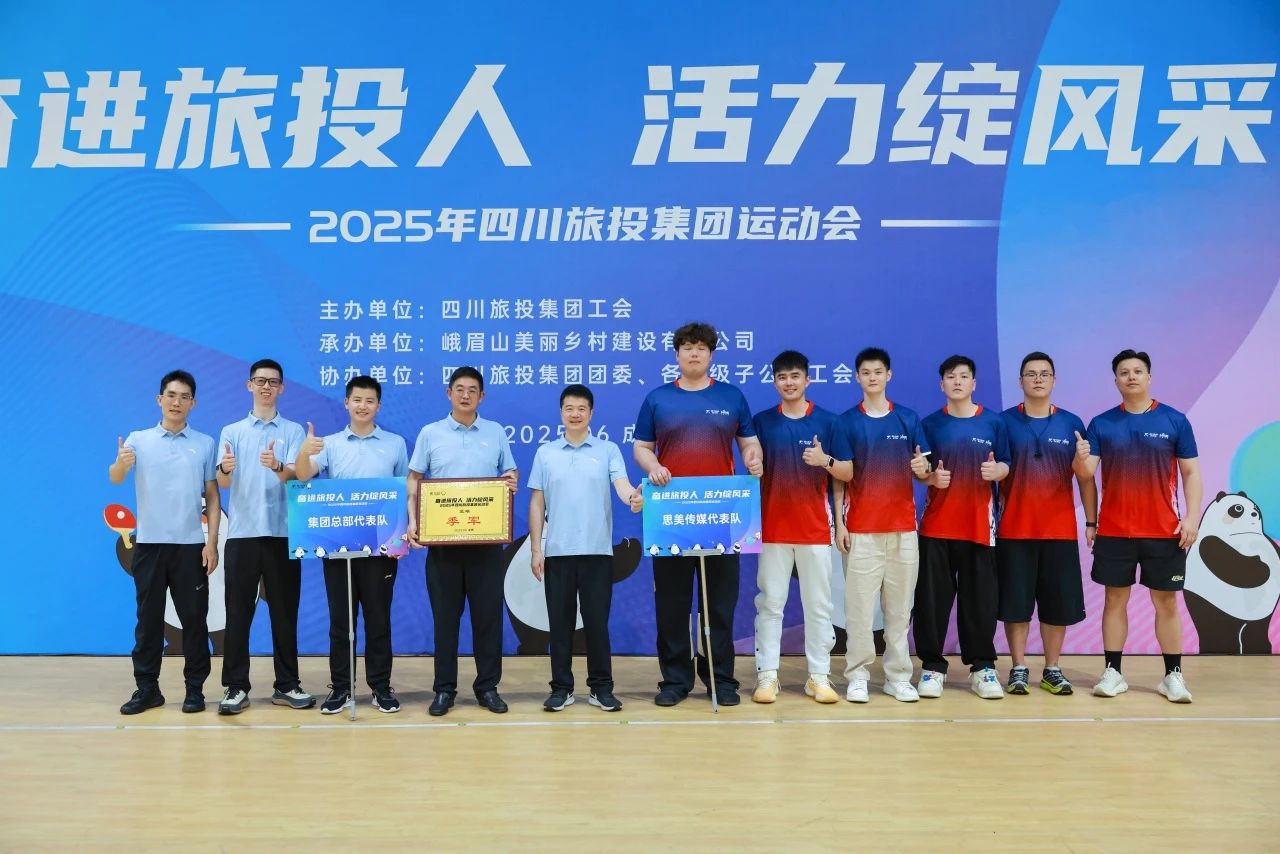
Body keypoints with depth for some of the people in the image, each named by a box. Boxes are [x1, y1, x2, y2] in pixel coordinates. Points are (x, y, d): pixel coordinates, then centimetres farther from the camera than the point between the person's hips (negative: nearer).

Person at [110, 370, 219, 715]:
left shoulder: (205, 443, 5)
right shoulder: (138, 439, 3)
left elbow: (212, 497, 5)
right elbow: (115, 479, -12)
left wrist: (212, 541, -3)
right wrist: (120, 463, -36)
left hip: (190, 544, 0)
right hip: (149, 543, 0)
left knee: (194, 618, 3)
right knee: (148, 618, 6)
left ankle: (195, 688, 12)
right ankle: (147, 687, 16)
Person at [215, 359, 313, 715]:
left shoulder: (293, 430, 7)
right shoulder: (232, 431, 9)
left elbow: (295, 476, -7)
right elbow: (223, 483, -1)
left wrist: (278, 466, -30)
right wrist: (225, 469, -25)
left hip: (282, 532, 0)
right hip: (242, 532, 1)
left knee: (285, 611, 4)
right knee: (238, 612, 1)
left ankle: (287, 685, 13)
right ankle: (236, 687, 9)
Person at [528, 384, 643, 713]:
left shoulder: (608, 450, 4)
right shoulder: (545, 453, 8)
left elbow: (621, 483, -10)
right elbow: (537, 504, 8)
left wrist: (633, 497, -34)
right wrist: (535, 548, 2)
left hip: (597, 550, -1)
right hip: (557, 551, 1)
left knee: (597, 620, 3)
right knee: (560, 621, 6)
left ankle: (601, 687, 13)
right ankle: (561, 687, 15)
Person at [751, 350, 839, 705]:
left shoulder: (827, 421, 3)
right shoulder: (761, 421, 5)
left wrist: (824, 461, -17)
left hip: (815, 527, 0)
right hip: (773, 527, 0)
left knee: (818, 604, 4)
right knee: (769, 603, 2)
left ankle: (819, 676, 12)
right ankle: (767, 675, 8)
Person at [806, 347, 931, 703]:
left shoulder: (909, 419, 7)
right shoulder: (847, 421, 3)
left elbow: (923, 474, 6)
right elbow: (844, 475, 0)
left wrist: (923, 468, -15)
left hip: (903, 526, 2)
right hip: (861, 528, -2)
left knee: (900, 606, 6)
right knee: (859, 605, -2)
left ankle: (898, 676, 14)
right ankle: (857, 676, 6)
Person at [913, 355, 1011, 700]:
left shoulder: (993, 422, 6)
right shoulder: (930, 424, 5)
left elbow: (1006, 466, 9)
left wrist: (996, 470, -13)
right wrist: (931, 477, -14)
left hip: (979, 524, 0)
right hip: (937, 525, 0)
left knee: (980, 598, 3)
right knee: (932, 598, 0)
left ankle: (982, 667, 15)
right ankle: (932, 666, 10)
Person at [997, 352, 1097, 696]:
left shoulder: (1071, 424, 6)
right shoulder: (1004, 422, 2)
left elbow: (1086, 477, 9)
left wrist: (1091, 521, 3)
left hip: (1060, 530, 2)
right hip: (1014, 530, -1)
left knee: (1058, 603, 6)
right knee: (1015, 602, 2)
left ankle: (1052, 670, 18)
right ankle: (1019, 668, 13)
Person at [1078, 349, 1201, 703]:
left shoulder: (1175, 420, 2)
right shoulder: (1101, 423, 3)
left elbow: (1191, 472, 2)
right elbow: (1087, 473, -3)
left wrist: (1192, 517, -8)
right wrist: (1081, 459, -26)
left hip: (1164, 531, 0)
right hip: (1114, 531, 1)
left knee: (1166, 602, 6)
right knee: (1115, 600, 6)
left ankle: (1173, 675, 15)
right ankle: (1112, 672, 13)